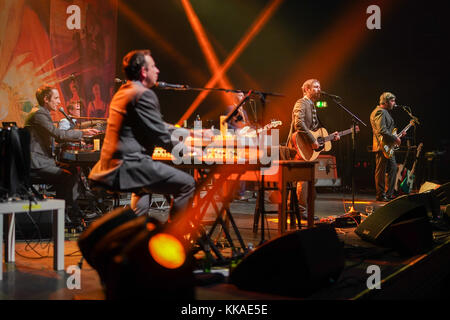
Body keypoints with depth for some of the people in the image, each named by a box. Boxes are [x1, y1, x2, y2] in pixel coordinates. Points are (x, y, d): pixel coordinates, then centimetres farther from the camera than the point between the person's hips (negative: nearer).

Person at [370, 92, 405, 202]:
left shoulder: (385, 112, 21)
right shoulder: (379, 112, -14)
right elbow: (382, 130, -24)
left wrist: (398, 135, 17)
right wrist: (395, 138, -17)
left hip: (388, 147, 11)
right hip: (382, 147, -11)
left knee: (393, 169, 12)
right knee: (381, 171, -4)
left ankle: (389, 194, 19)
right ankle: (381, 196, 1)